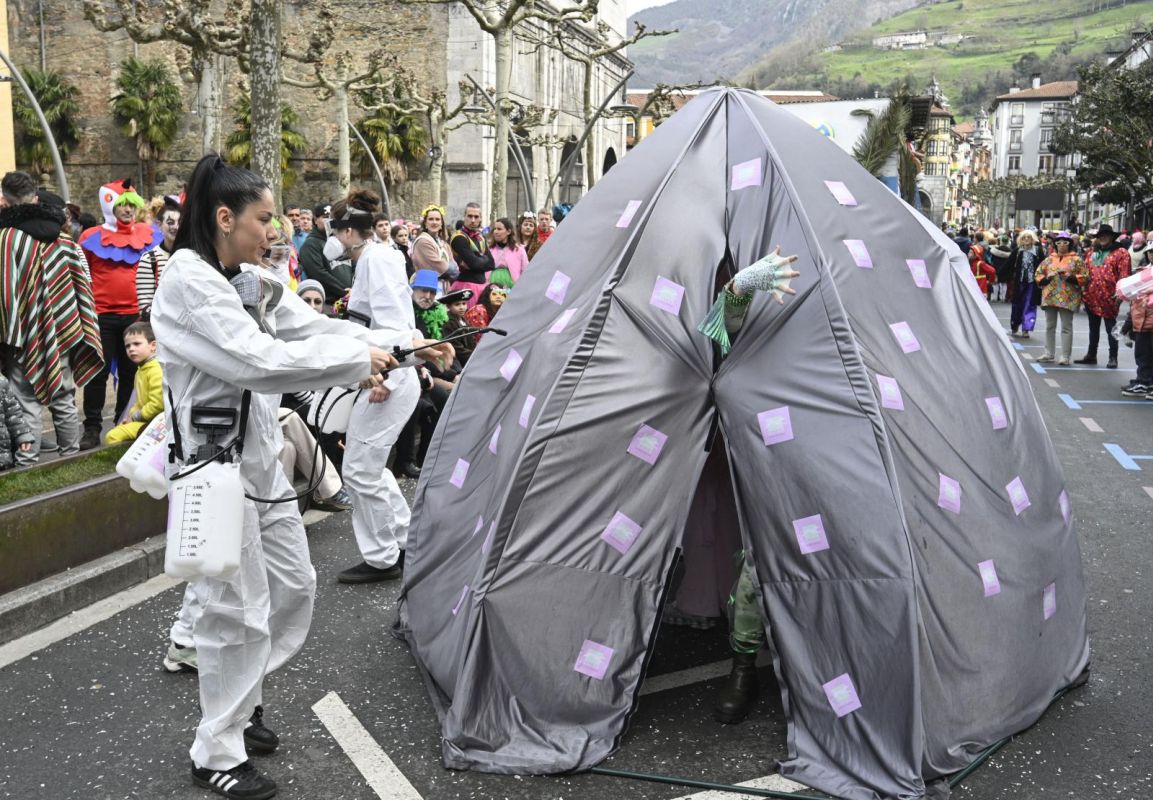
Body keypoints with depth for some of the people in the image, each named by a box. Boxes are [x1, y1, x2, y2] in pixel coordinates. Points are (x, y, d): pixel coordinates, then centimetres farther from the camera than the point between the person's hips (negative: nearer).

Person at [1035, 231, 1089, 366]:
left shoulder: (1076, 260, 1)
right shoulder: (1049, 260, 12)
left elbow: (1085, 277, -2)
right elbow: (1038, 274, 13)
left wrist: (1071, 278, -16)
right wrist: (1045, 279, -6)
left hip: (1067, 298, -4)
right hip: (1050, 297, 4)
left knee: (1066, 327, -2)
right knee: (1050, 326, 12)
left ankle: (1065, 356, 0)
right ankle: (1049, 353, 21)